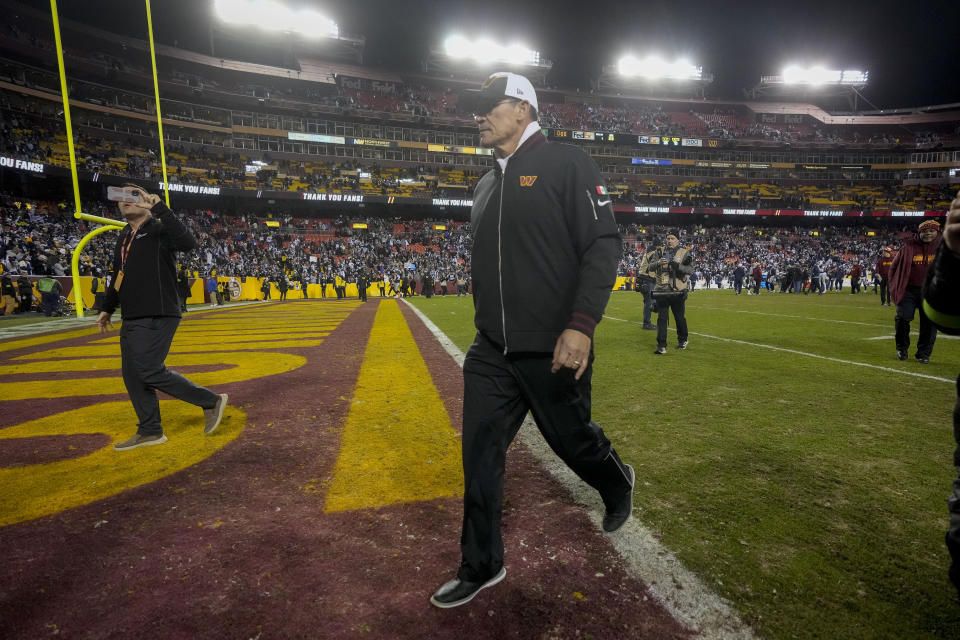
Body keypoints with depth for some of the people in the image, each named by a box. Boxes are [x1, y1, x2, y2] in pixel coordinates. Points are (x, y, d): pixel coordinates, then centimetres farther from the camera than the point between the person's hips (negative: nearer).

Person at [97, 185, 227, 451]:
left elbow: (189, 243, -29)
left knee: (150, 372, -13)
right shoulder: (124, 238, 19)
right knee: (132, 375, 9)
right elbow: (117, 278, 29)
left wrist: (159, 208, -26)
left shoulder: (160, 230, -6)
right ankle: (150, 431, 19)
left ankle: (211, 401, 0)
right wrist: (107, 309, 30)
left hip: (158, 316, -9)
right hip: (131, 319, 9)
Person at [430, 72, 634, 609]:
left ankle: (618, 483, 47)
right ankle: (482, 567, 25)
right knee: (480, 455, 7)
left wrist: (582, 324, -24)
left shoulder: (567, 164, -5)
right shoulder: (487, 186, 16)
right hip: (491, 352, 7)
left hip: (554, 349, -6)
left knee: (572, 440, 11)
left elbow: (604, 245, -14)